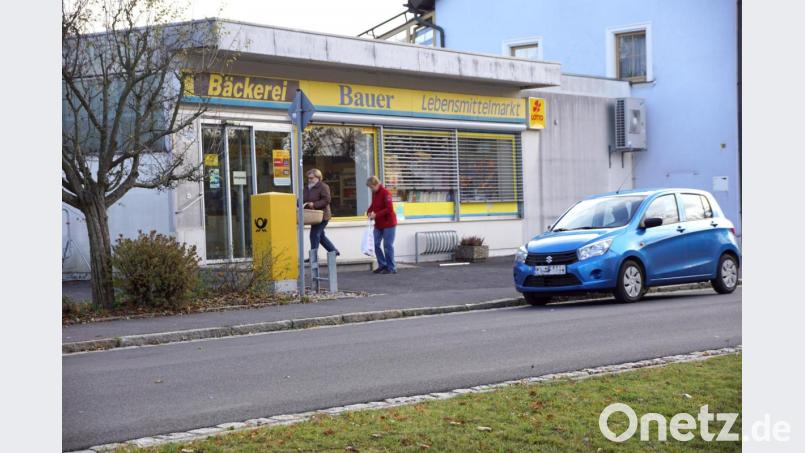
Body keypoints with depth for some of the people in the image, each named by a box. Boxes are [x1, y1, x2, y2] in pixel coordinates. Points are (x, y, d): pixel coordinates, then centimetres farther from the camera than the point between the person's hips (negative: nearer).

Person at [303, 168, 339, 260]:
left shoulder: (323, 187, -9)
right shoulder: (307, 188, 16)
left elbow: (326, 200, -17)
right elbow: (304, 200, 19)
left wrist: (314, 204, -25)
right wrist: (302, 205, -3)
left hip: (321, 215, -9)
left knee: (314, 234, -12)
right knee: (320, 235, 14)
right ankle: (334, 251, 25)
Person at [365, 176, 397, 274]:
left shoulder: (385, 193, -17)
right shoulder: (374, 193, 7)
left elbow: (389, 209, -22)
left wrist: (376, 215, -23)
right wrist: (369, 212, 0)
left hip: (388, 223, -8)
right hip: (378, 224, 8)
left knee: (387, 246, -4)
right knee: (376, 245, 8)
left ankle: (391, 268, 5)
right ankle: (382, 265, 20)